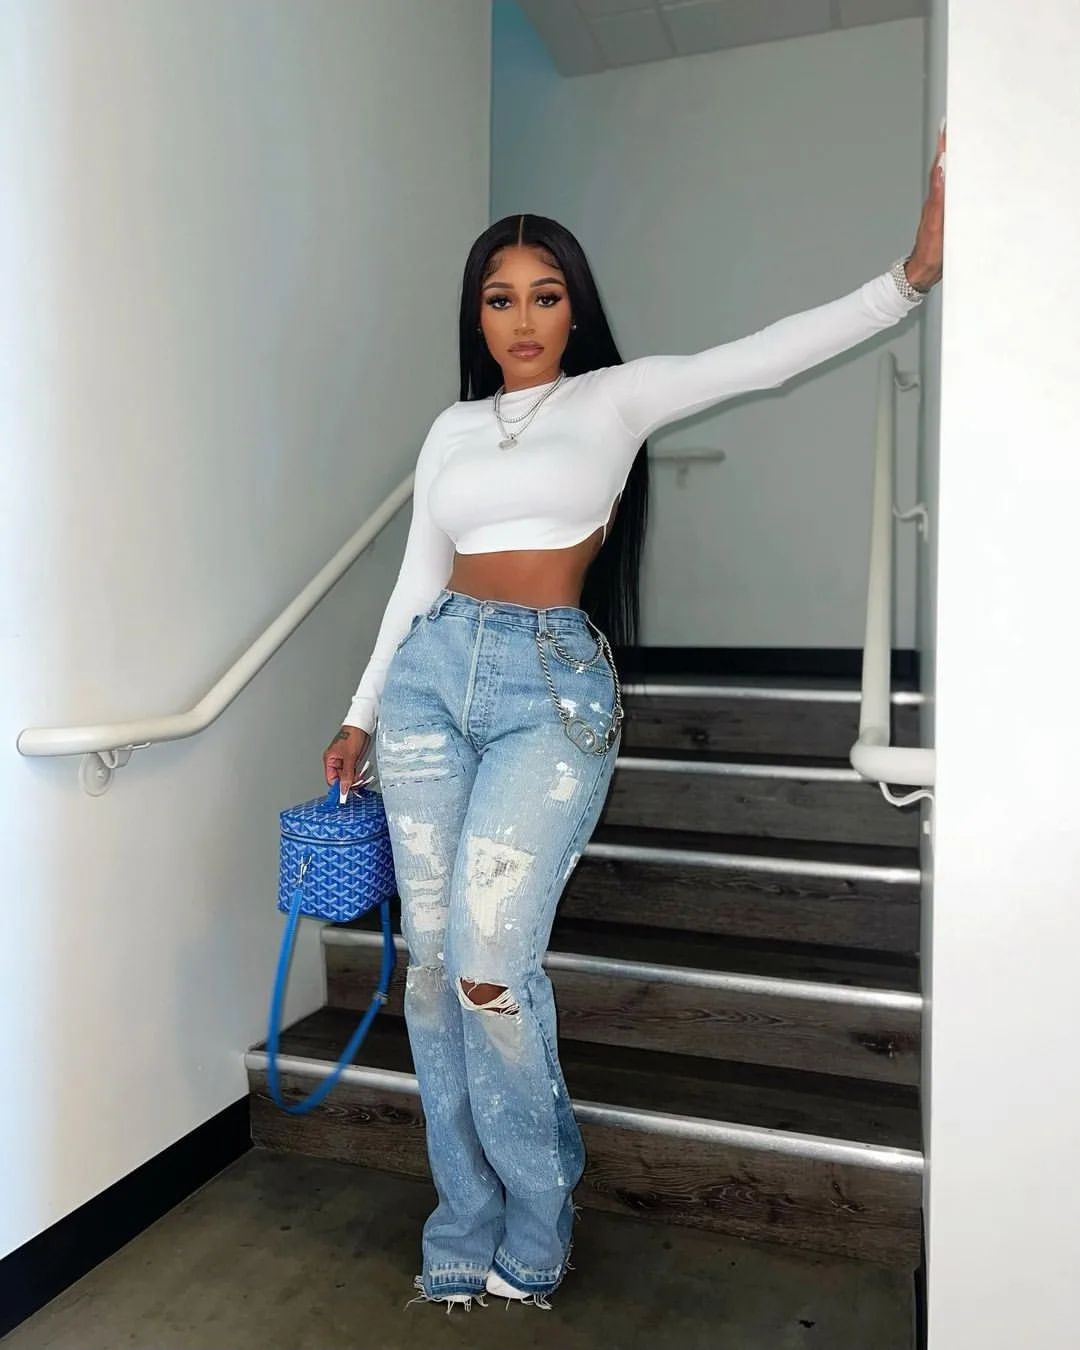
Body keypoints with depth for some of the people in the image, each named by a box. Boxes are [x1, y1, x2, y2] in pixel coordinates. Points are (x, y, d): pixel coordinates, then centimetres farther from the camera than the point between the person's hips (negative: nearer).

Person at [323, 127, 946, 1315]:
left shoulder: (617, 396, 8)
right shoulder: (452, 428, 17)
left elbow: (765, 358, -3)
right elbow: (416, 581, 18)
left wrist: (913, 272, -12)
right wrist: (364, 714, 18)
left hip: (552, 689, -4)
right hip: (432, 673, 5)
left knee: (492, 969, -12)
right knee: (434, 963, 4)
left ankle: (535, 1225, 15)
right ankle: (467, 1230, 22)